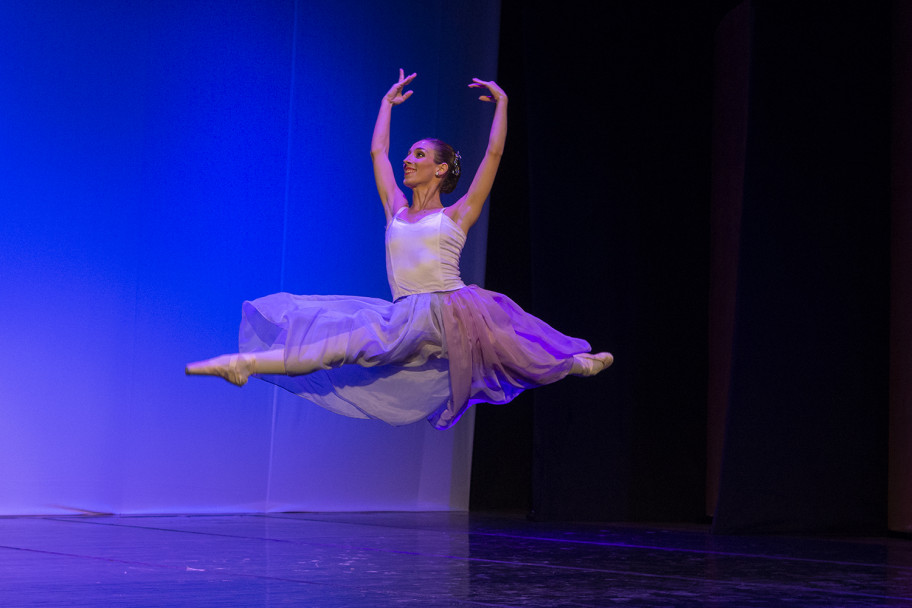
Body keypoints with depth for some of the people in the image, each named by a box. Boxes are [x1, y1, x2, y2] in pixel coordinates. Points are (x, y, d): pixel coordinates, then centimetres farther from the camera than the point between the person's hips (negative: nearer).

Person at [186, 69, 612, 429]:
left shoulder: (456, 216, 7)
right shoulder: (396, 211, 19)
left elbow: (494, 152, 5)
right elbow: (377, 150, 28)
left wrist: (501, 103, 12)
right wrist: (388, 103, 37)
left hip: (449, 309, -3)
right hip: (404, 318, 3)